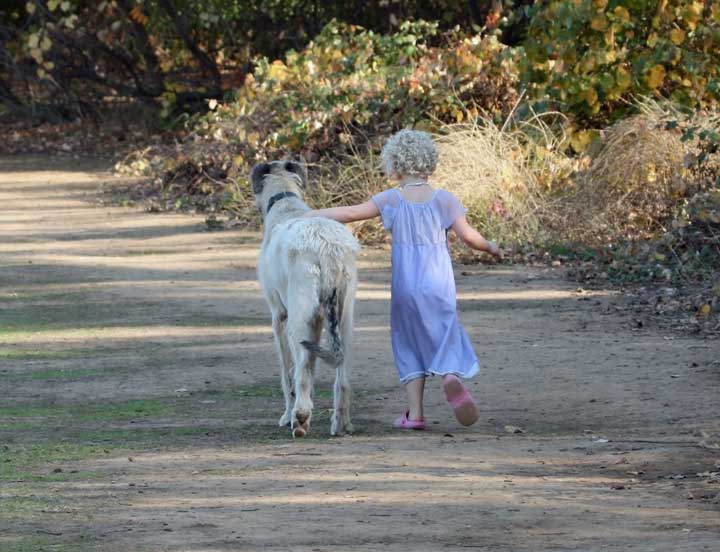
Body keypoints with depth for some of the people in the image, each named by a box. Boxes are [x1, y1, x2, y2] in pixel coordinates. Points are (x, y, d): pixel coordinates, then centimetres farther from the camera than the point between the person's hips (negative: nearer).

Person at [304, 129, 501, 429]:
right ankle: (451, 376, -25)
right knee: (444, 337, 8)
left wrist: (307, 215, -2)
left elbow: (351, 212, -8)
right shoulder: (443, 199, -2)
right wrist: (490, 247, 15)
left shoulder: (392, 199, -3)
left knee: (411, 346, 12)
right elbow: (467, 235, -6)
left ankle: (414, 412, 4)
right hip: (438, 286, 0)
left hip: (405, 287, 0)